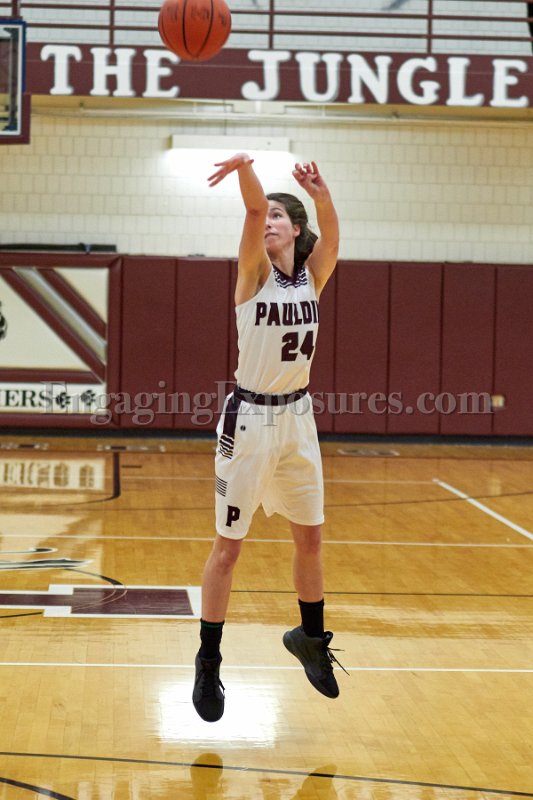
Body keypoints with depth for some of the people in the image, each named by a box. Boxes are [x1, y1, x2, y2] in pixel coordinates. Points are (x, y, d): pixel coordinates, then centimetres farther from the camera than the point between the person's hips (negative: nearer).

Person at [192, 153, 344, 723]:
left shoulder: (313, 275, 2)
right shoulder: (254, 273, -8)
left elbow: (331, 237, -20)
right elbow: (253, 211, -28)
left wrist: (322, 196, -41)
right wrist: (245, 169, -47)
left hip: (297, 418, 5)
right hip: (250, 419, -5)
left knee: (310, 536, 15)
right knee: (228, 546, 1)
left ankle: (310, 637, 35)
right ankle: (208, 662, 10)